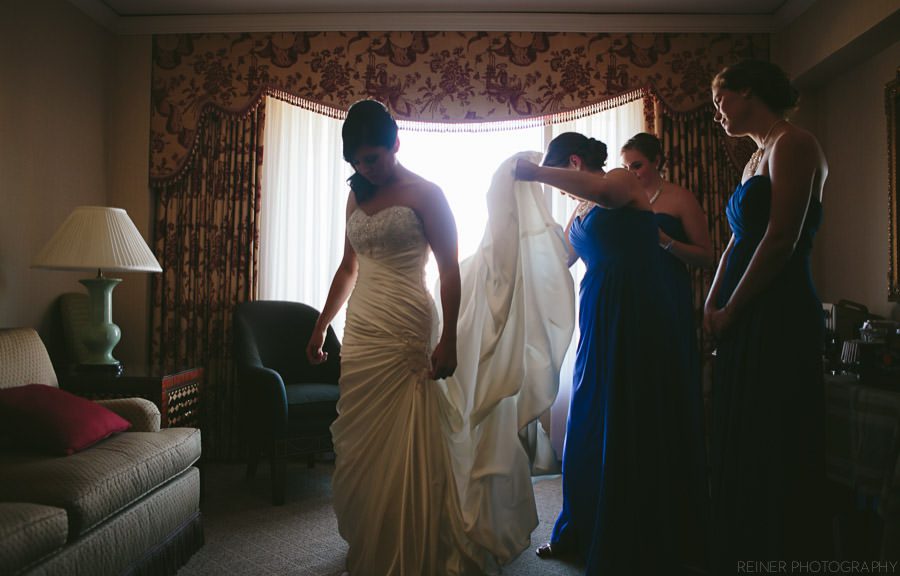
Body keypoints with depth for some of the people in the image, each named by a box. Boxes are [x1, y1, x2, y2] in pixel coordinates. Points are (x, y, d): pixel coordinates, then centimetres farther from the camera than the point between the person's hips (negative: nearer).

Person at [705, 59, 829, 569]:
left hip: (780, 318, -9)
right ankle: (739, 553, 29)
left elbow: (780, 241, -18)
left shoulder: (793, 145, -9)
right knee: (741, 445, 15)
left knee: (775, 452, -1)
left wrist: (731, 310, -12)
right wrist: (713, 303, 6)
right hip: (746, 321, 10)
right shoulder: (756, 158, 20)